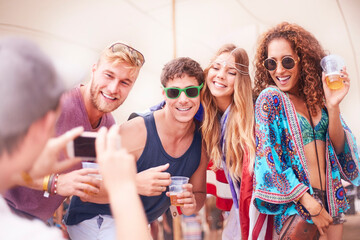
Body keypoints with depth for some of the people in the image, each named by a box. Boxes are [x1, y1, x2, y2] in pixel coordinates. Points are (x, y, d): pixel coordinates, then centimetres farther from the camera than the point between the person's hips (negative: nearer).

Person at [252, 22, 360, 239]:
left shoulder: (317, 96, 3)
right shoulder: (269, 98, -10)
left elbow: (338, 148, -1)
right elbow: (269, 157, -14)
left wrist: (332, 106, -17)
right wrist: (311, 204, -16)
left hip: (332, 197, 5)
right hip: (296, 202, -5)